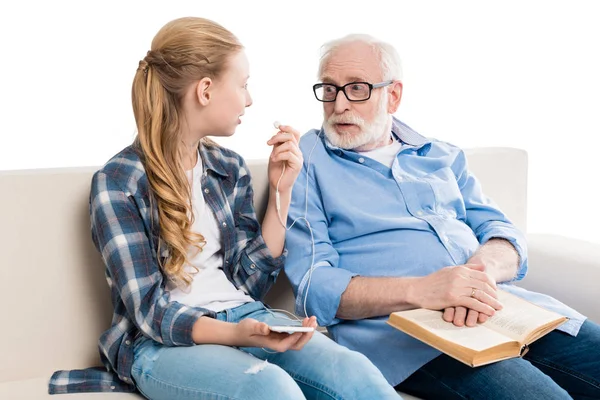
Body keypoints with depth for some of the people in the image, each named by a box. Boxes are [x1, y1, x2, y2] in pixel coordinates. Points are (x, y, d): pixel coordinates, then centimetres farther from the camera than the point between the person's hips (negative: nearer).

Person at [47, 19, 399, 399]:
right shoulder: (118, 182, -7)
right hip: (162, 341, -5)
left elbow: (251, 281, 7)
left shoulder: (230, 168, 10)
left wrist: (281, 191, 1)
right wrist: (233, 334, -28)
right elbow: (149, 310, -12)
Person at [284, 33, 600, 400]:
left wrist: (485, 266, -13)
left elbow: (501, 232, 13)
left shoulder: (441, 156, 20)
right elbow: (313, 286, -6)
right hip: (398, 325, -6)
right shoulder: (306, 162, 4)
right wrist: (418, 290, -21)